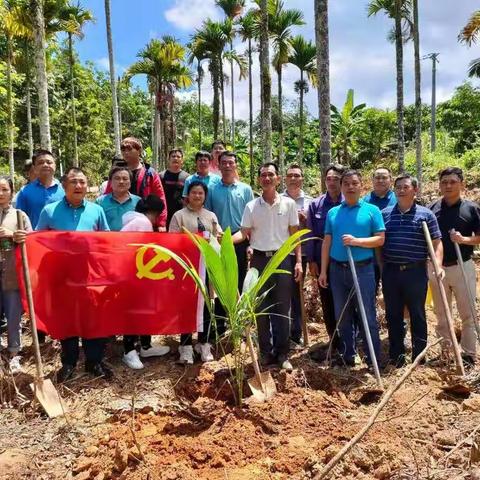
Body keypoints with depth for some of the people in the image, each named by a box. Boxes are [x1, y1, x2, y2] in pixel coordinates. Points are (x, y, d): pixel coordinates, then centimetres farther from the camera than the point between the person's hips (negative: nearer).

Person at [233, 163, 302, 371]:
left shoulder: (288, 204, 2)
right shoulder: (251, 206, 3)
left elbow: (294, 234, 4)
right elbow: (244, 233, -1)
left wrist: (298, 261, -2)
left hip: (282, 259, -1)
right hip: (259, 259, 1)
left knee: (282, 308, 3)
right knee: (261, 309, 7)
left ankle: (282, 354, 12)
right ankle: (266, 352, 19)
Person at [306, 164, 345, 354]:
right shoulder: (315, 205, 5)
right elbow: (310, 235, 5)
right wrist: (311, 260, -1)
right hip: (323, 262, 2)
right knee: (327, 303, 9)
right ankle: (334, 340, 24)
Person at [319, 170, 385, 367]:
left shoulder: (372, 210, 0)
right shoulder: (333, 212, 9)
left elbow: (380, 239, -5)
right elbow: (327, 242, 8)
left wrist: (356, 241, -19)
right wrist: (323, 270, 4)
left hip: (363, 269, -3)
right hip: (337, 269, 4)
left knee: (367, 316, 2)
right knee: (342, 316, 12)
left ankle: (374, 359, 13)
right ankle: (347, 356, 25)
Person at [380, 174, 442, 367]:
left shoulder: (425, 214, 1)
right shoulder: (384, 213, 7)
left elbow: (436, 242, -1)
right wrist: (381, 266, 5)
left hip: (416, 272, -2)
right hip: (390, 272, 3)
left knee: (417, 315, 7)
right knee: (393, 315, 11)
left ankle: (419, 357, 20)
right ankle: (396, 356, 25)